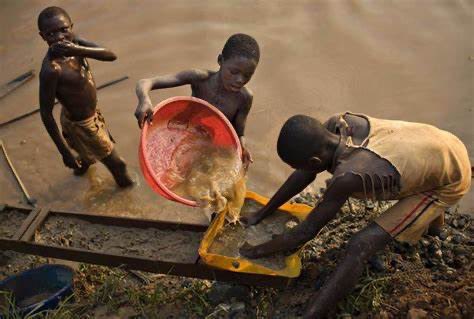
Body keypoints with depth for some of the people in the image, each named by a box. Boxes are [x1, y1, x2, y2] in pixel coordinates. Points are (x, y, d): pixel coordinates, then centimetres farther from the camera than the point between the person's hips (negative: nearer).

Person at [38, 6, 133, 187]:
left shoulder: (73, 43, -15)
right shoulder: (51, 69, -36)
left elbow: (111, 56, -25)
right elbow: (46, 114, -29)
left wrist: (79, 50, -42)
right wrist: (64, 152, -24)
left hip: (91, 114, 7)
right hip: (80, 124, -7)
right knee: (114, 161, 18)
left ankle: (82, 165, 68)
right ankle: (124, 181, 49)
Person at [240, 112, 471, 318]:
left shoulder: (348, 175, -37)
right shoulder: (338, 124, -19)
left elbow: (307, 232, -25)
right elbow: (305, 175, -5)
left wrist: (257, 251, -12)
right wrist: (261, 214, 1)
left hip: (451, 181, -7)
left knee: (360, 247, -18)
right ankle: (432, 215, 69)